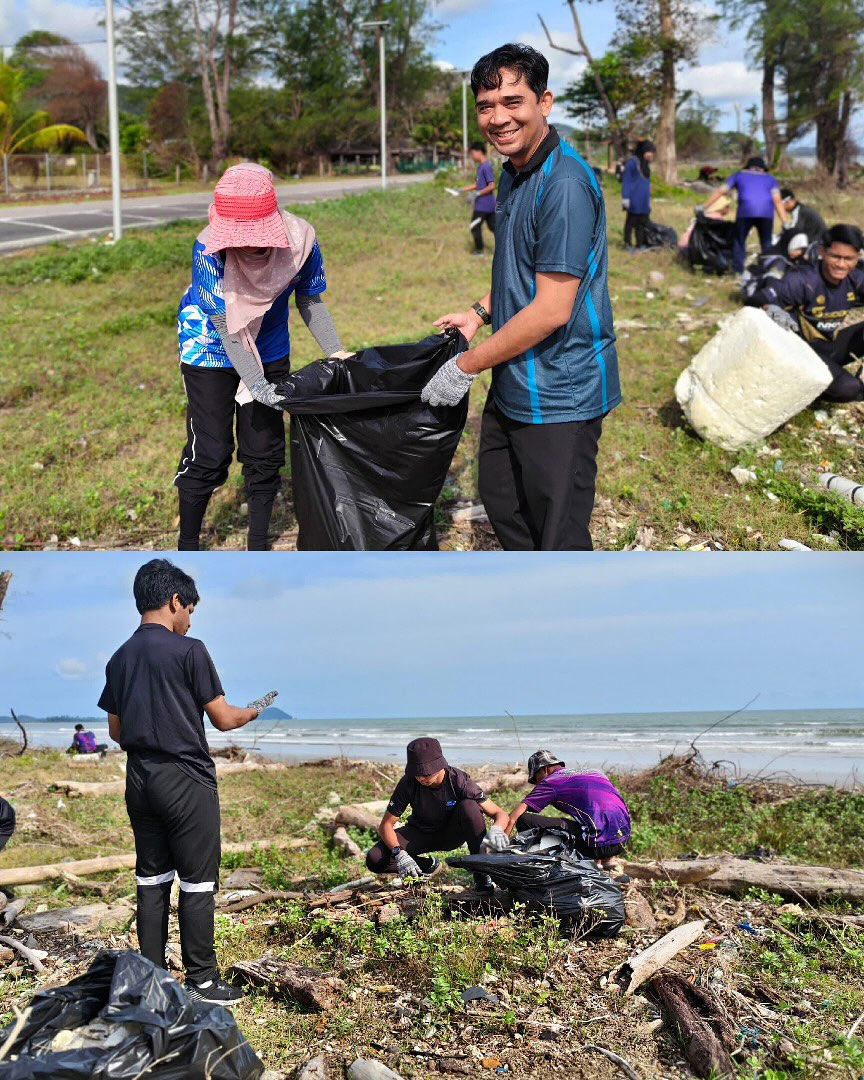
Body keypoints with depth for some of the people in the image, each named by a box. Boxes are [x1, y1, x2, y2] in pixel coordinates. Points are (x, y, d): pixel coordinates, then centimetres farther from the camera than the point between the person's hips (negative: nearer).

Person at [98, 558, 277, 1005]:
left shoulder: (120, 658, 7)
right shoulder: (189, 650, -12)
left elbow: (115, 729, 12)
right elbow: (222, 719, -8)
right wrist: (253, 710, 11)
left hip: (139, 778, 7)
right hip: (186, 779, -6)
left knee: (151, 878, 12)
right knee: (197, 882, 2)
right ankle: (201, 981, 8)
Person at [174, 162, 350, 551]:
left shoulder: (299, 239, -24)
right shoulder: (209, 251, -33)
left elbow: (309, 300, -6)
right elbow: (227, 328, -27)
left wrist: (335, 351, -16)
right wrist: (258, 385, -33)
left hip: (269, 350, 3)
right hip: (212, 349, -3)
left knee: (265, 451, 8)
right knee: (209, 453, -2)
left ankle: (257, 546, 25)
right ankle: (187, 545, 19)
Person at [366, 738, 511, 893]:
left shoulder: (459, 780, -26)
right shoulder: (408, 784, -24)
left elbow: (500, 814, -24)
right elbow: (386, 824, -17)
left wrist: (496, 830, -49)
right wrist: (399, 854, -36)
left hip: (451, 834, -1)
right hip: (420, 833, 2)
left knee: (469, 806, -35)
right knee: (374, 860, -23)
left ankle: (481, 876, -24)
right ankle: (428, 864, 3)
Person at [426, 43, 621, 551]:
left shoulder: (565, 183, -22)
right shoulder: (514, 174, 10)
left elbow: (551, 309, -25)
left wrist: (466, 367, -17)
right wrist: (480, 312, 11)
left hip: (558, 395, -10)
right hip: (513, 386, 10)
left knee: (558, 540, 0)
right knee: (502, 501, 24)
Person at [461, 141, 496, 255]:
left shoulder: (486, 167, -18)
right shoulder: (481, 166, 12)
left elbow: (492, 186, -23)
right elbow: (477, 184, 21)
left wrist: (478, 194, -20)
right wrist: (462, 189, 17)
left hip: (482, 205, -9)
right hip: (490, 205, 9)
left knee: (475, 227, 3)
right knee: (493, 227, 11)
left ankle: (479, 250, 13)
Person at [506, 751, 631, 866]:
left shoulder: (550, 781, 7)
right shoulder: (595, 773, 26)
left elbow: (512, 819, 1)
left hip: (597, 845, -8)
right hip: (623, 841, 8)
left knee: (524, 821, -6)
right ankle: (609, 862, 17)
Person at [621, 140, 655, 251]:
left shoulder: (646, 164, 15)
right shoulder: (632, 162, -9)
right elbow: (626, 180, -12)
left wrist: (648, 198, 19)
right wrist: (625, 197, -17)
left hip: (644, 199, 8)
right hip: (634, 199, -8)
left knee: (642, 222, 10)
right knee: (631, 220, -1)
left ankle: (640, 244, 15)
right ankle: (628, 244, 6)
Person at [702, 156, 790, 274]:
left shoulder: (739, 176, 27)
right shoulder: (769, 178, 27)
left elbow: (720, 192, 22)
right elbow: (777, 201, 14)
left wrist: (703, 208, 26)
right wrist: (786, 223, 9)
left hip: (746, 211, -1)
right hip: (766, 212, 1)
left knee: (739, 241, 13)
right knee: (766, 242, 16)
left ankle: (738, 271, 4)